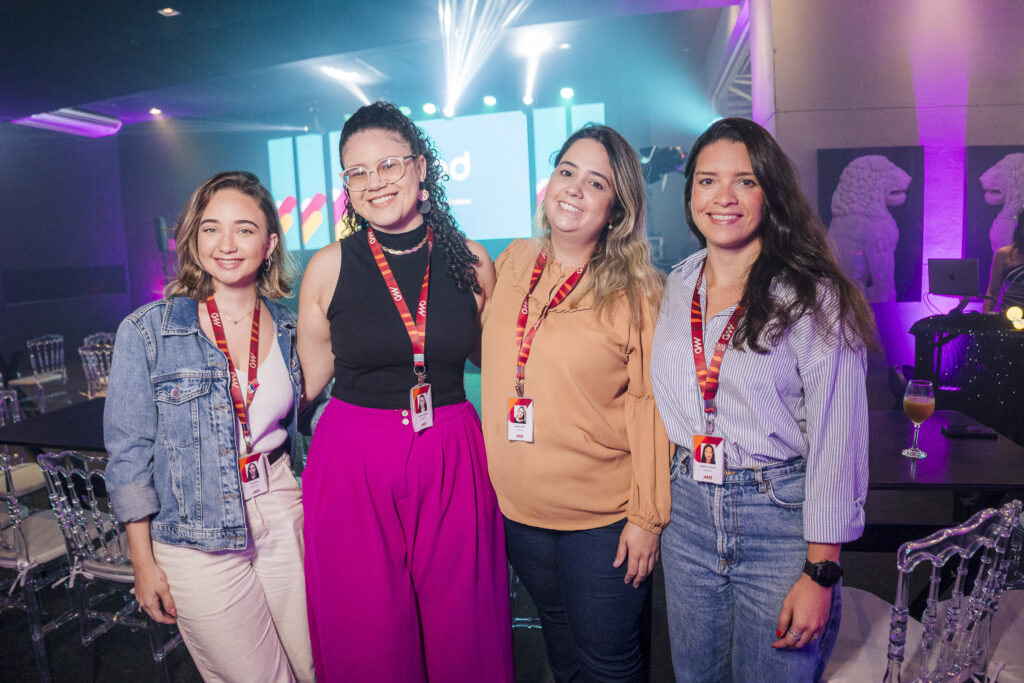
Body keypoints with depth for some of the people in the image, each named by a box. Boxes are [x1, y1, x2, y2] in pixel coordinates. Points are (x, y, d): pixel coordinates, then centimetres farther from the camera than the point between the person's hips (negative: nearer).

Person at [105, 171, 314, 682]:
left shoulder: (287, 327, 1)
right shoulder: (146, 332, -10)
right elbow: (129, 454, -6)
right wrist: (144, 563, -4)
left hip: (284, 519, 4)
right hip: (198, 541, -3)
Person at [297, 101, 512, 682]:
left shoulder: (470, 260, 0)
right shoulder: (330, 267, -3)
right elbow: (310, 379, 5)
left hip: (453, 462, 1)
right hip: (354, 467, -1)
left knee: (463, 631, 14)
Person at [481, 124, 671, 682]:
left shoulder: (636, 291, -12)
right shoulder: (512, 263, 1)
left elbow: (648, 405, -12)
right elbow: (488, 353, 16)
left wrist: (648, 516, -11)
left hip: (603, 516, -4)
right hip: (516, 506, 5)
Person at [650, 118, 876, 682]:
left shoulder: (813, 296, -12)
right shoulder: (677, 287, 4)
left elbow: (838, 440, -13)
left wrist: (821, 573, -13)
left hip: (781, 516, -5)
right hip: (688, 512, 5)